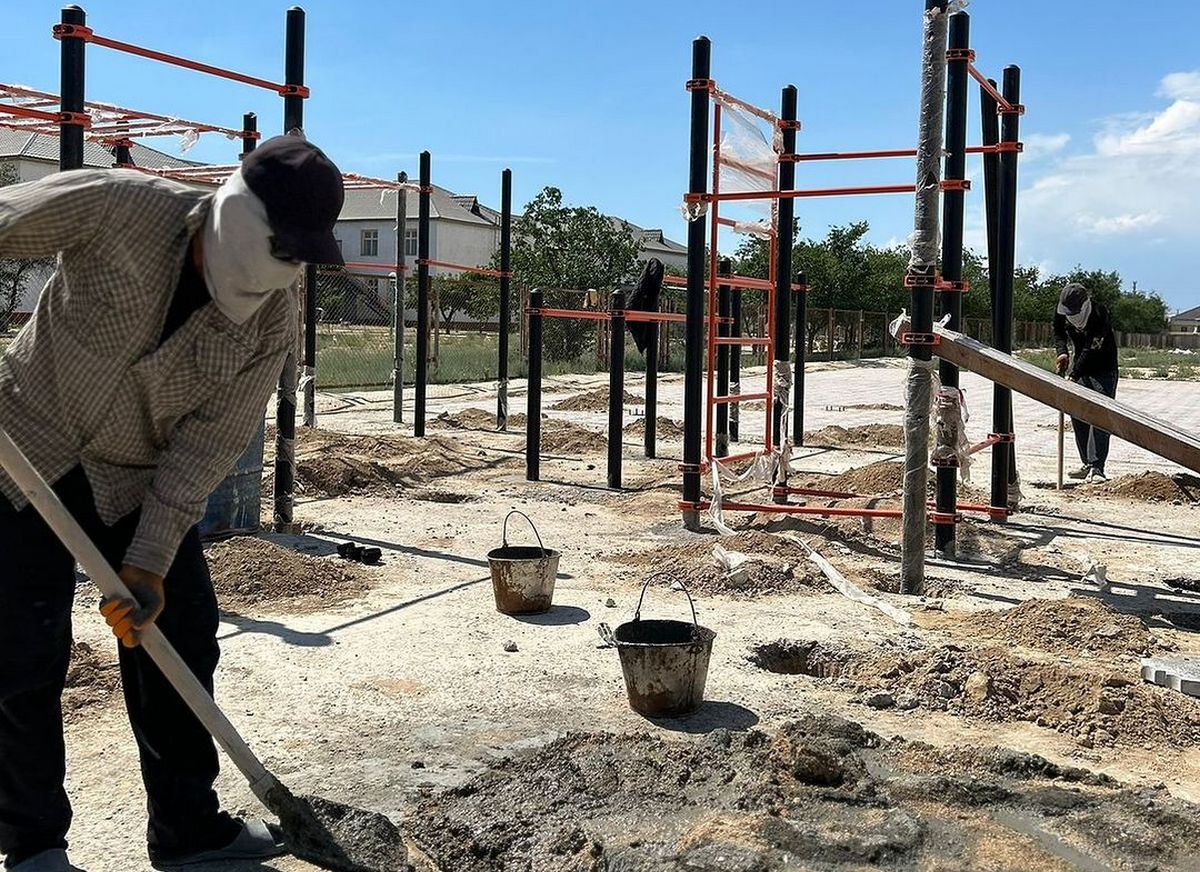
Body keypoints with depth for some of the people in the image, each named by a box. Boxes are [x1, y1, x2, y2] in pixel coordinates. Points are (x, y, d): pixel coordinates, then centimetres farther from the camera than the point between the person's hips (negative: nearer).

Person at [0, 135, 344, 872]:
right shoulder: (115, 206, -22)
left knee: (181, 641, 3)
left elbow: (208, 447, -14)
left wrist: (151, 561, -20)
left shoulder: (273, 325, -15)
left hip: (142, 484, 3)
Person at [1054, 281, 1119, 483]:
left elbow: (1091, 351, -30)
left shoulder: (1099, 314, -27)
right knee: (1077, 416, 6)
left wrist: (1074, 376, -33)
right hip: (1081, 368, 6)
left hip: (1103, 370, -6)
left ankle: (1096, 468, -18)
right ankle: (1087, 464, 15)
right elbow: (1058, 332, 12)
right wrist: (1063, 351, -8)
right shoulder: (1062, 312, -8)